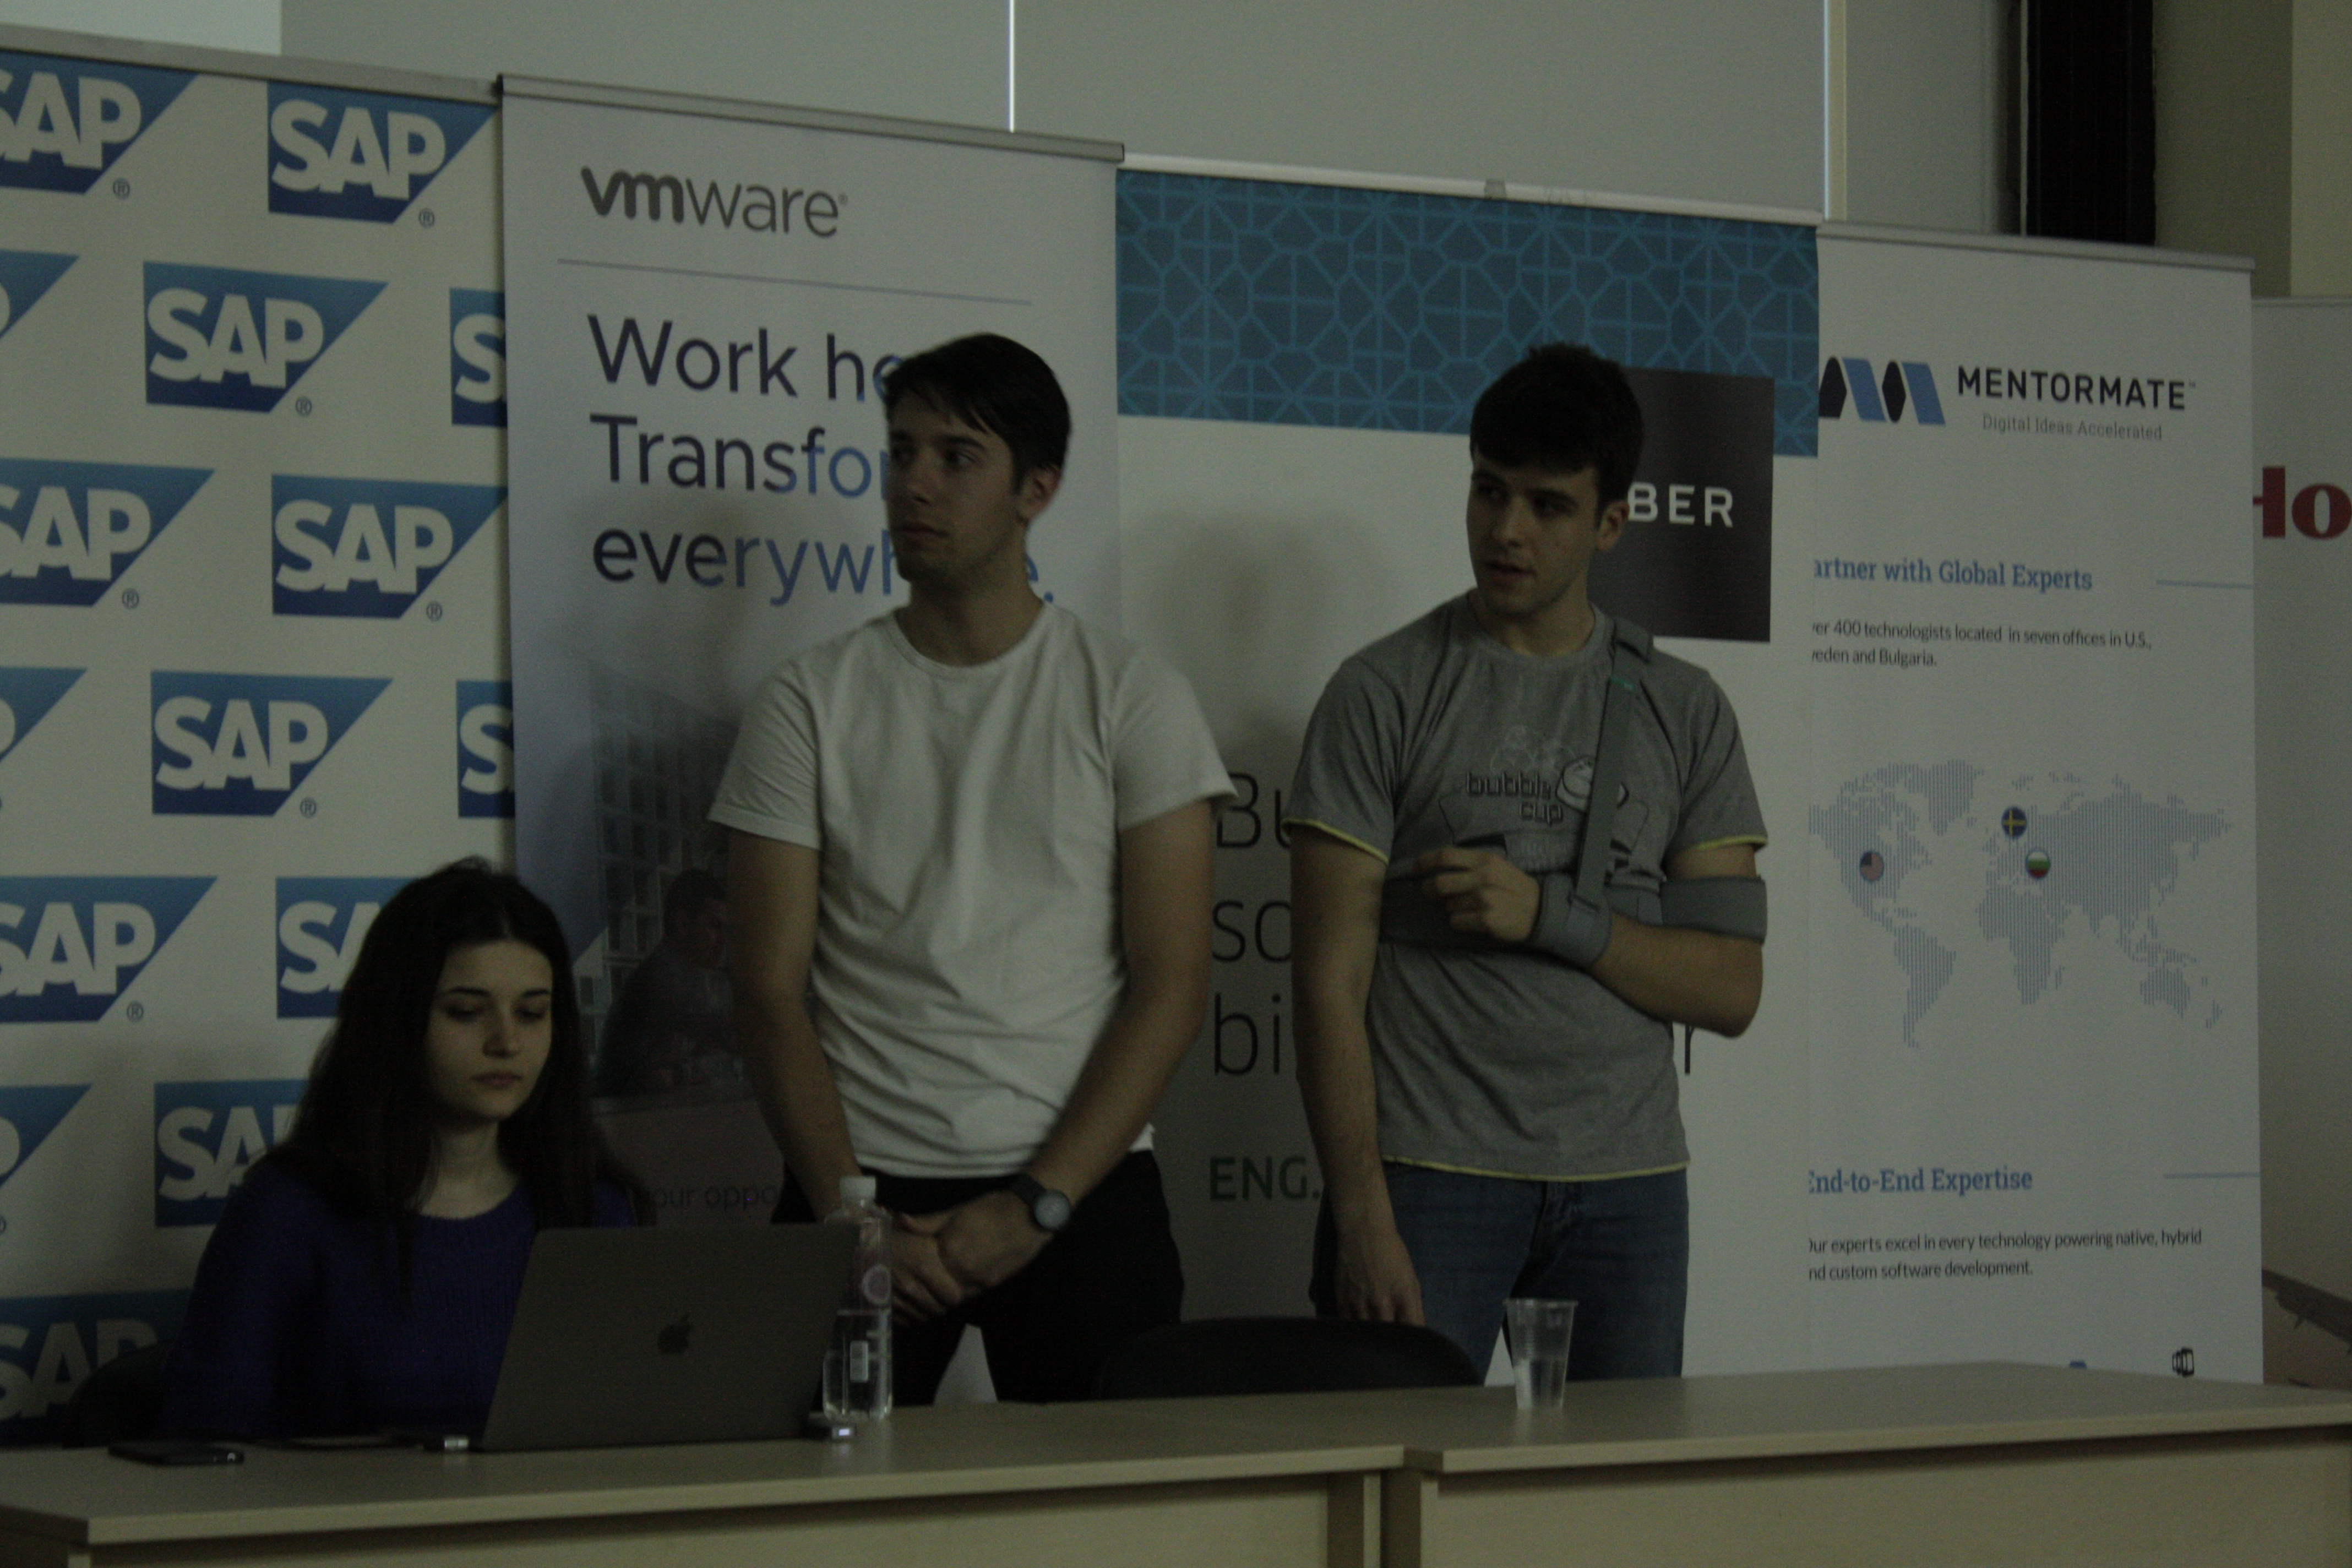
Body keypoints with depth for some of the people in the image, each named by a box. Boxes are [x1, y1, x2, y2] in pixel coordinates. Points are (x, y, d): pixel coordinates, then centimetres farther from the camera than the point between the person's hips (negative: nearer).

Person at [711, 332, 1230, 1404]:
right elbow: (770, 992, 1)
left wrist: (1038, 1204, -11)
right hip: (863, 1185, 0)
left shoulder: (1133, 698, 4)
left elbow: (1171, 986, -2)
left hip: (1083, 1193, 0)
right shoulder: (809, 704, 6)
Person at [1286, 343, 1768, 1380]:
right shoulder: (1387, 694, 2)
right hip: (1433, 1175, -3)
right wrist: (1361, 1217, -13)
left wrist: (1551, 916, -10)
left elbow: (1731, 989, 6)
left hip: (1628, 1183, 3)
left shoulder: (1681, 710, 11)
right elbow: (1330, 979, -4)